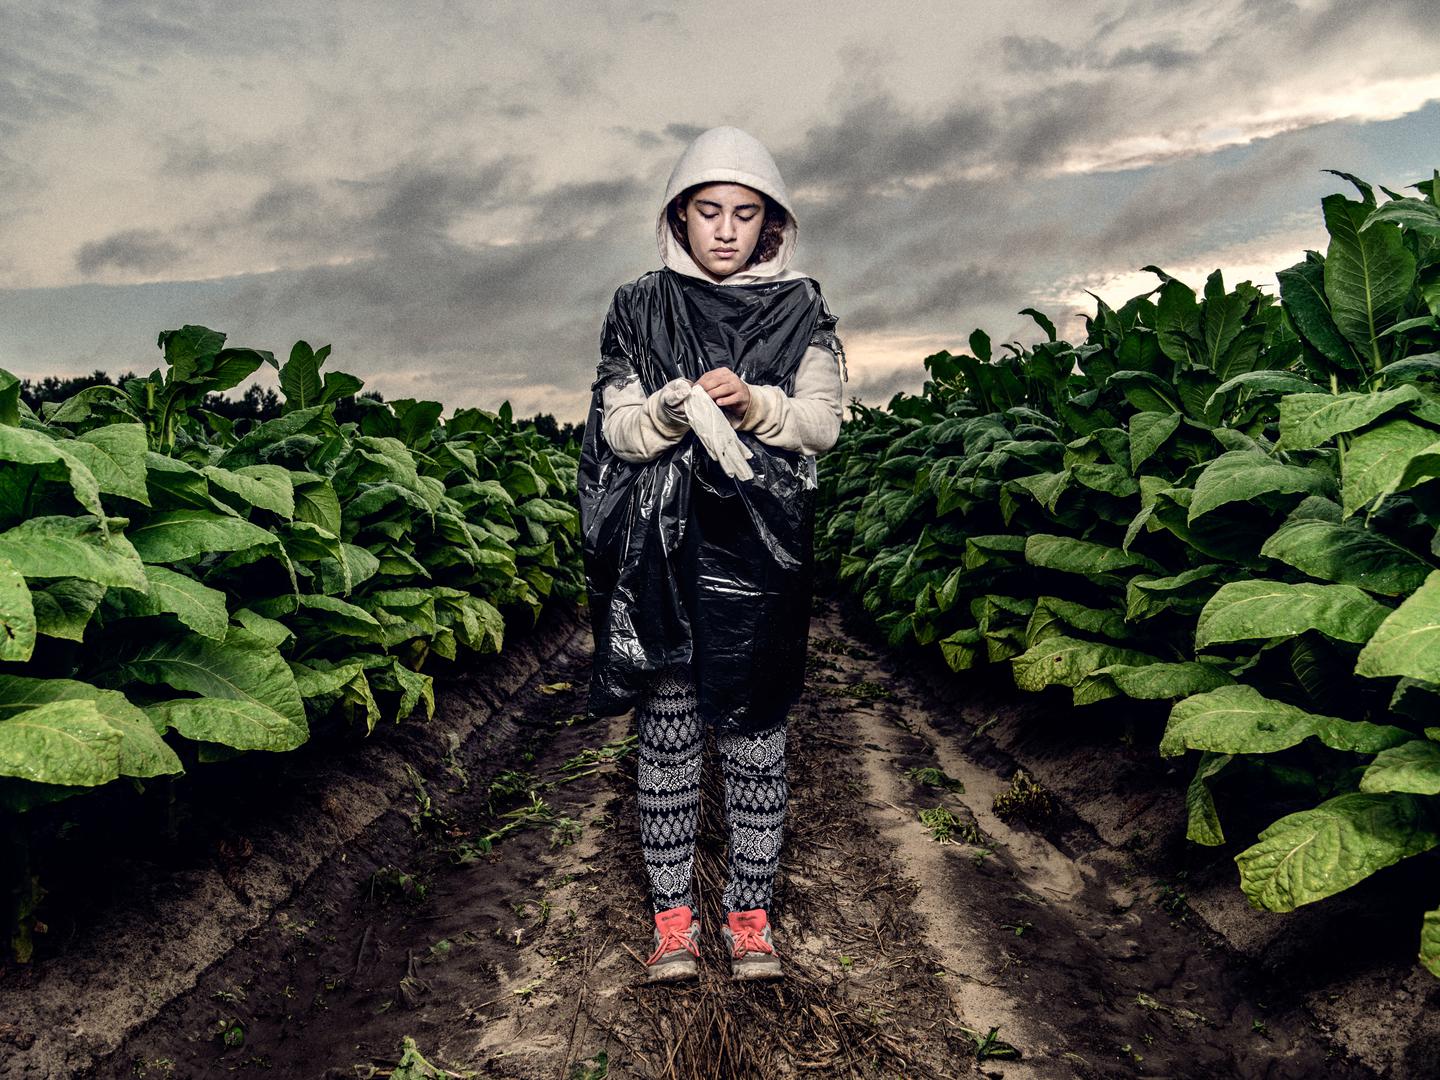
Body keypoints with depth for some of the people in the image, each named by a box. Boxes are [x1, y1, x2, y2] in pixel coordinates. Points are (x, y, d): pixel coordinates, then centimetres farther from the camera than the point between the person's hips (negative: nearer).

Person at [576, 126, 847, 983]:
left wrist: (754, 404, -18)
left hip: (760, 552, 0)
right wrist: (677, 408, -17)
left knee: (756, 733, 4)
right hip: (662, 552, 1)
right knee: (667, 732, 5)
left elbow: (825, 426, 0)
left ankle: (752, 914, 19)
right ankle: (673, 914, 19)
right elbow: (618, 430, 3)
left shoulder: (800, 308, 8)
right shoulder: (640, 308, 8)